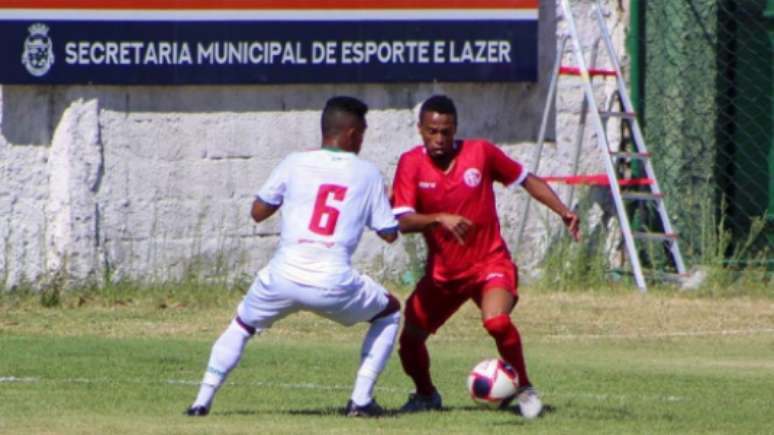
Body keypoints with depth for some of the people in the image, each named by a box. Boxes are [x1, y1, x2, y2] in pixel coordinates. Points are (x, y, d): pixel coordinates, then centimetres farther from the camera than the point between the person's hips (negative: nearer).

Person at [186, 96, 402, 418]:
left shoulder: (295, 164, 10)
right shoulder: (367, 174, 10)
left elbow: (258, 212, 17)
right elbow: (389, 233, 13)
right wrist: (383, 202, 33)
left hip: (282, 278, 1)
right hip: (333, 283, -1)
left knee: (242, 325, 28)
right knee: (389, 312, 25)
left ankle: (203, 401, 15)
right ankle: (361, 400, 14)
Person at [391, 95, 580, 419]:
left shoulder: (480, 152, -8)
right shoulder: (411, 163, -9)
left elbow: (526, 180, 5)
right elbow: (403, 221, -19)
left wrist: (563, 212, -6)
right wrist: (440, 218, -37)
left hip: (489, 262, -3)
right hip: (441, 271, 3)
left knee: (496, 321, -30)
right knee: (409, 339, 4)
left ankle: (524, 390, -9)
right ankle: (426, 395, 35)